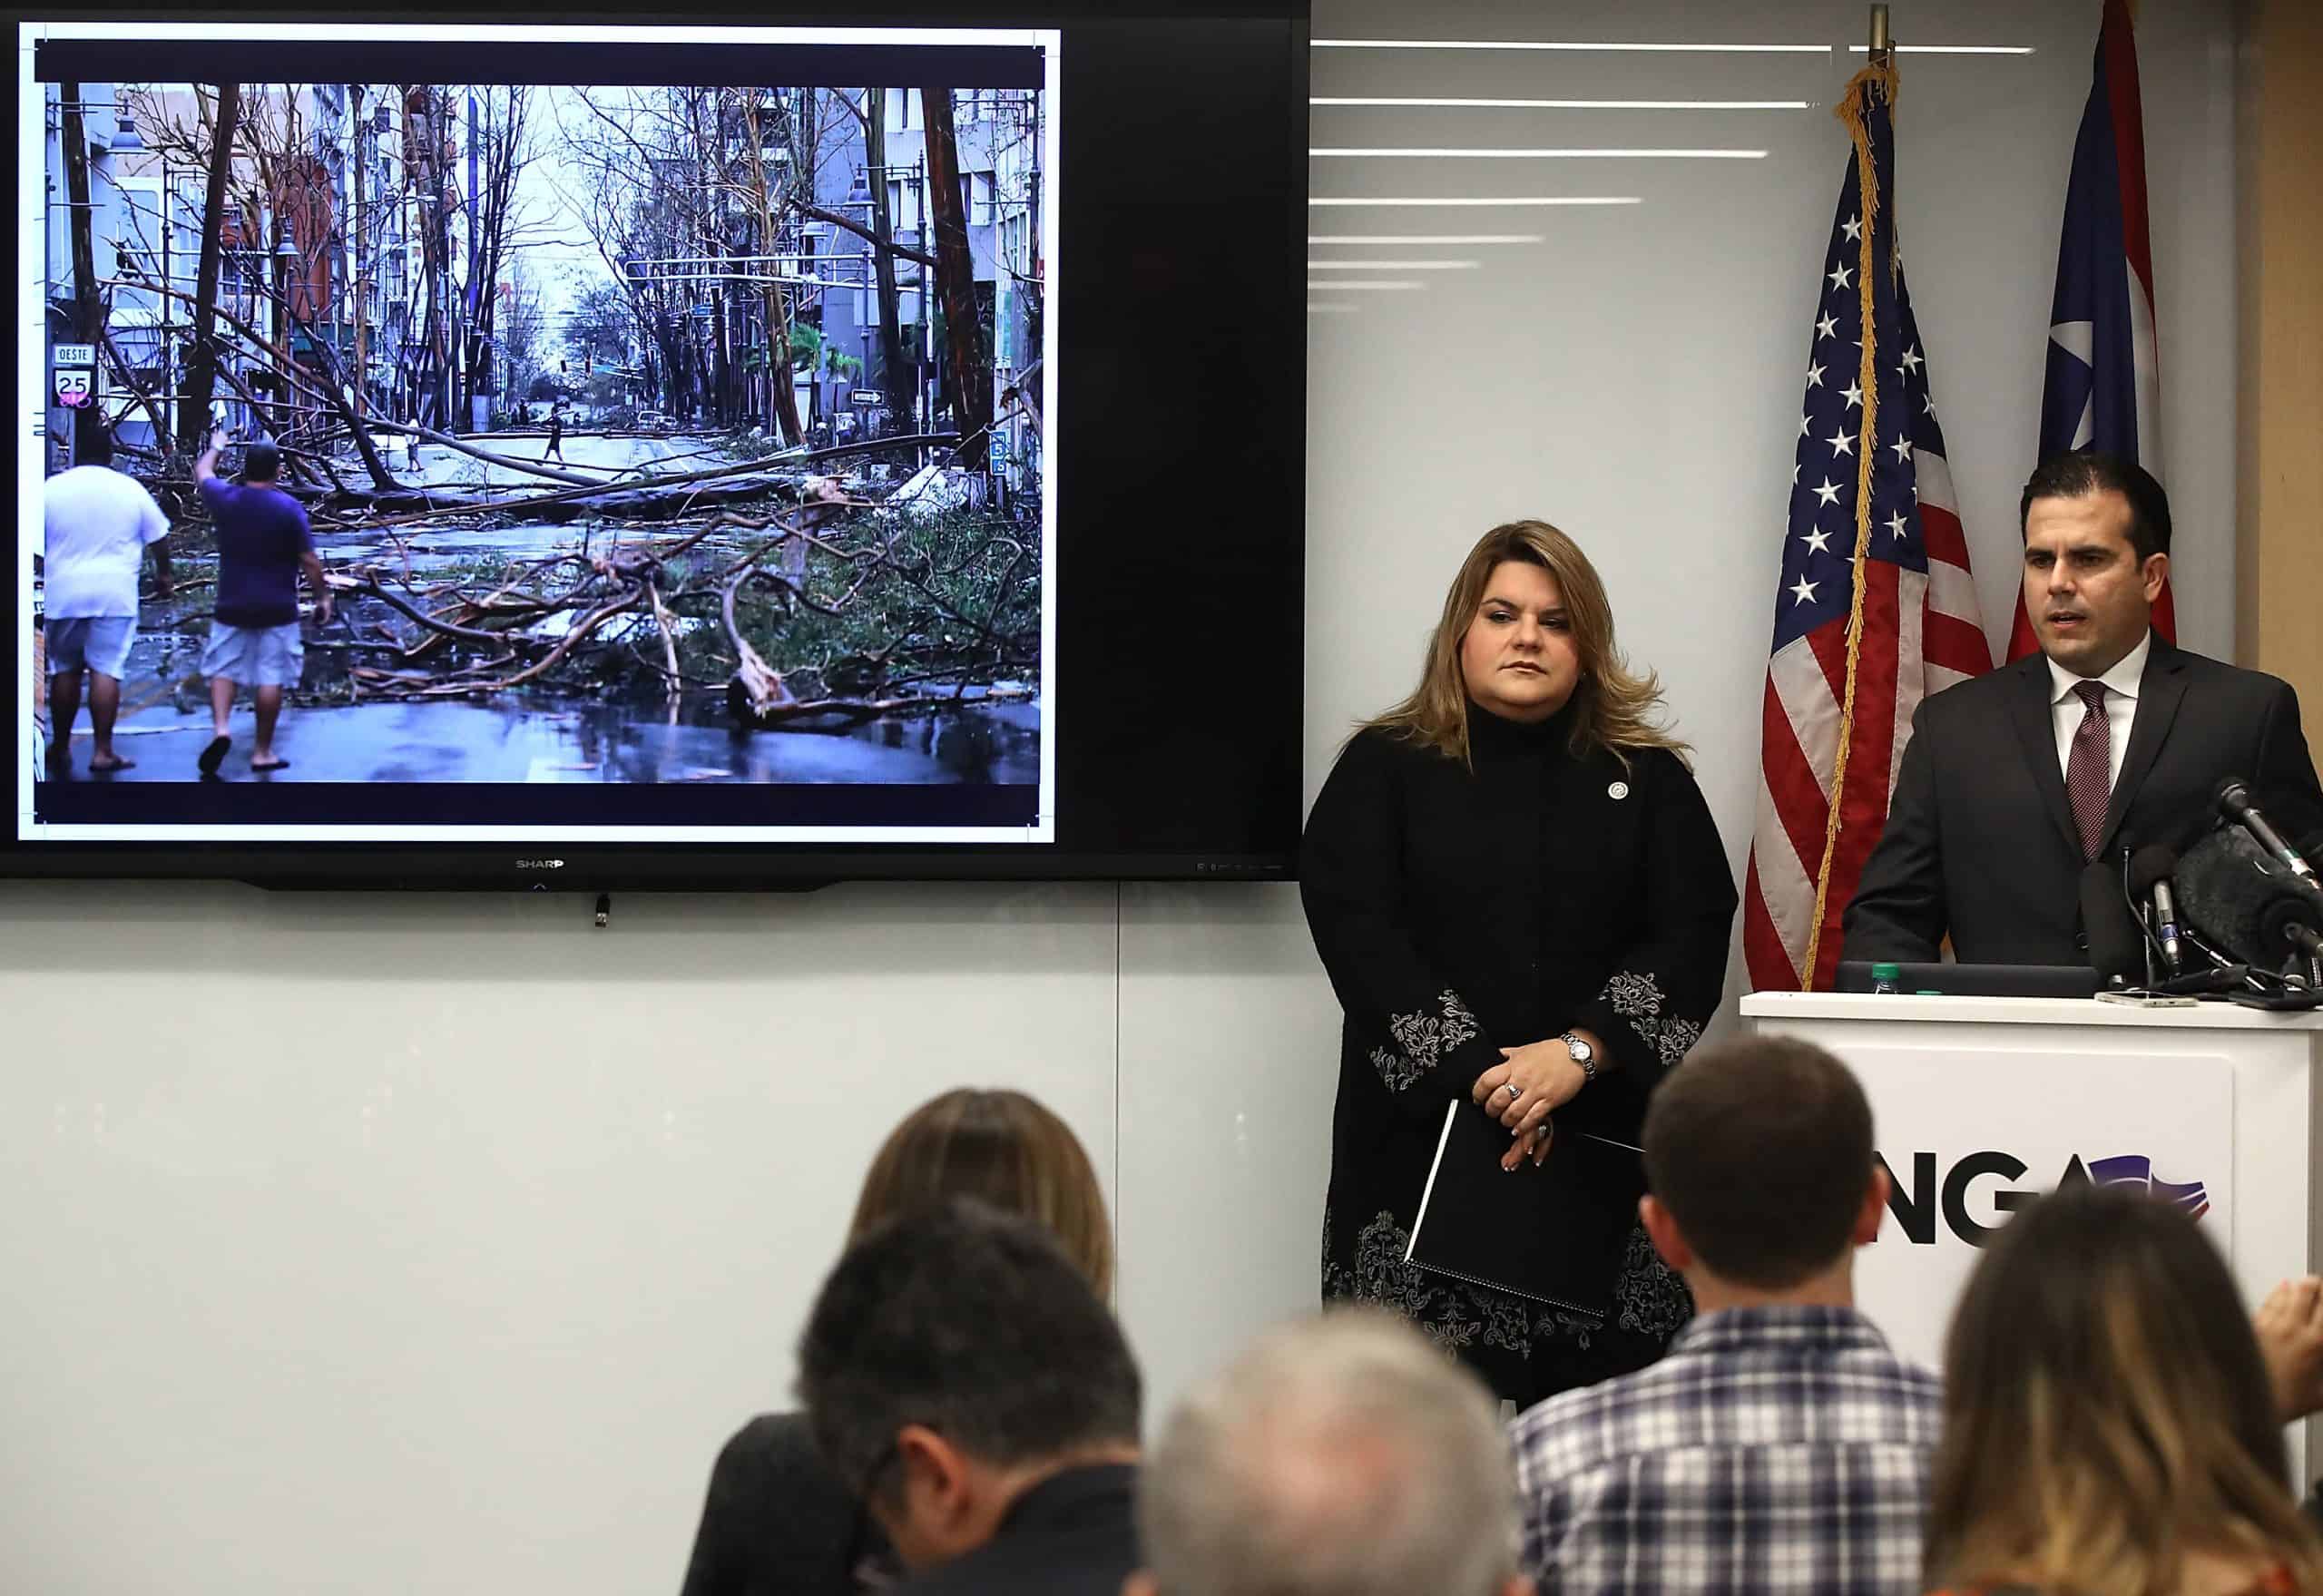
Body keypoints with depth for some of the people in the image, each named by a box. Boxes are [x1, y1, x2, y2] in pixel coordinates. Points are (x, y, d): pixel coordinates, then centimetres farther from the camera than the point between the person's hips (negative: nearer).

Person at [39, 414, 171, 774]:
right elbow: (157, 538, 9)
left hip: (63, 591, 1)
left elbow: (35, 544, 2)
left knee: (65, 670, 11)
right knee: (106, 670, -2)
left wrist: (42, 582, 15)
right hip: (114, 592, -1)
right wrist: (164, 576, 24)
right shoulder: (130, 489, 0)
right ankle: (102, 751, -6)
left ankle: (60, 748, 18)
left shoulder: (51, 488, -1)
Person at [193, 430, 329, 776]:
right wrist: (323, 596, 5)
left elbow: (202, 472, 19)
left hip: (232, 605, 2)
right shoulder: (289, 508, -11)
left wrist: (215, 448, 39)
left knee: (223, 669, 13)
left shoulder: (226, 500, -3)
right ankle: (263, 751, 8)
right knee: (271, 678, 4)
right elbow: (309, 560, -8)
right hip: (277, 609, -2)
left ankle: (220, 728, -10)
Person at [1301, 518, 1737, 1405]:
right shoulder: (1384, 768, 8)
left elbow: (1693, 935, 1)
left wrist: (1581, 1052, -14)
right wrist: (1474, 1073, -14)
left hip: (1603, 1144, 1)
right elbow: (1358, 934, -3)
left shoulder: (1649, 781, 12)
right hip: (1423, 1132, -1)